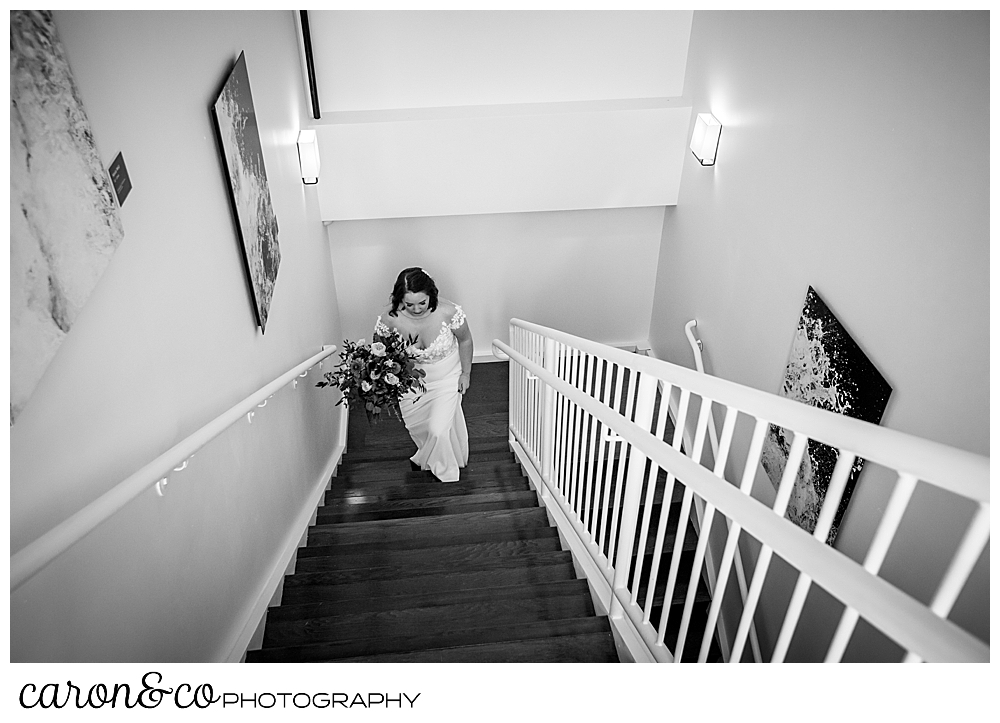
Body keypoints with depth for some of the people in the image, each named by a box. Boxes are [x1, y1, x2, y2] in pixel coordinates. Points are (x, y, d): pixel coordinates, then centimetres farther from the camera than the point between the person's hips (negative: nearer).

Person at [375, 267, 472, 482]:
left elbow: (465, 340, -10)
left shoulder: (447, 311, -29)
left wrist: (466, 374, -2)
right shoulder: (390, 318, -26)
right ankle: (427, 455, 58)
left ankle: (441, 469, 29)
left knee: (438, 429, -7)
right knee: (416, 426, 21)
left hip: (446, 377, -2)